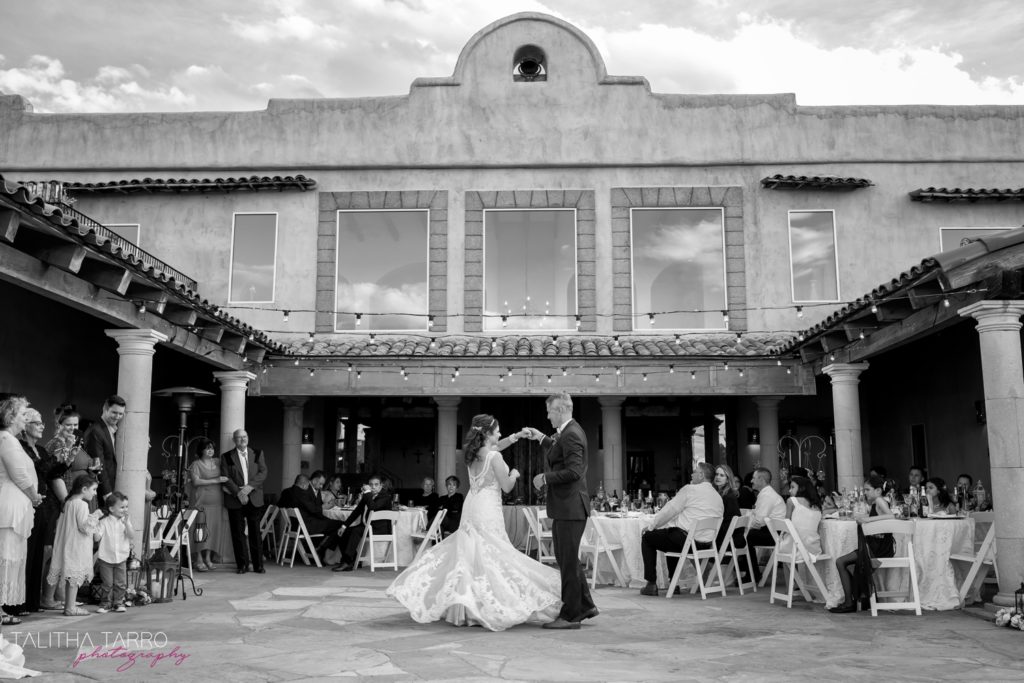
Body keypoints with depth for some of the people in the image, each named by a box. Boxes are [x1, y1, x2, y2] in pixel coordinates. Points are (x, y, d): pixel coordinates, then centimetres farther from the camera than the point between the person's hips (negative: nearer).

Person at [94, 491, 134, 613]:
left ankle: (118, 602, 17)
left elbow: (132, 536, -9)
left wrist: (126, 523, -19)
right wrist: (94, 526, -25)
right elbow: (97, 538, -10)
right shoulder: (104, 522, -5)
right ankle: (105, 603, 15)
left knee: (121, 583, 4)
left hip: (121, 558, 2)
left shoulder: (126, 521, 2)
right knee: (107, 583, 2)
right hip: (106, 558, -2)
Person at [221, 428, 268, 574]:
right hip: (235, 500, -1)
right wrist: (238, 493, -13)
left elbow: (263, 472, 2)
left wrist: (249, 487, -12)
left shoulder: (258, 454, 11)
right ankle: (242, 565, 8)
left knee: (255, 532, 1)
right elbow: (226, 478, -2)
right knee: (238, 533, 0)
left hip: (254, 498, 1)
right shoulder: (227, 457, 6)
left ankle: (258, 564, 6)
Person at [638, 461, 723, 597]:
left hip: (687, 540, -8)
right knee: (671, 537, 35)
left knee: (647, 538, 10)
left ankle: (651, 584, 5)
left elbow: (669, 510, -5)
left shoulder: (690, 489, -7)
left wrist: (652, 525, 9)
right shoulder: (718, 498, 15)